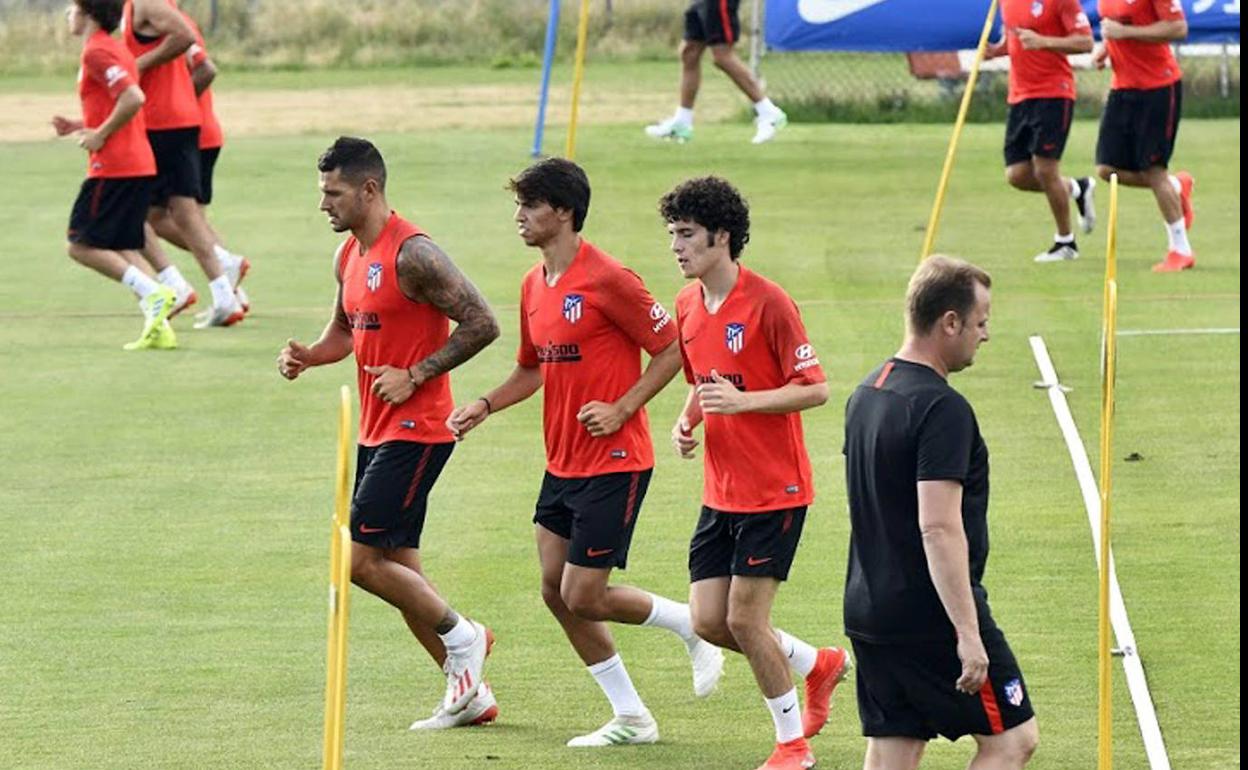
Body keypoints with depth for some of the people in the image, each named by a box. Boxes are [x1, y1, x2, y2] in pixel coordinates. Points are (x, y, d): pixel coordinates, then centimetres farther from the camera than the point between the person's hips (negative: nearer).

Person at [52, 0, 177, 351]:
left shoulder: (97, 52, -13)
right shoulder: (113, 49, 18)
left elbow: (133, 98, -25)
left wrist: (100, 135, -15)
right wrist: (80, 125, 16)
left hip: (113, 167, -10)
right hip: (140, 164, 10)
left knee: (82, 246, -4)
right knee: (119, 251, 12)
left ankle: (153, 294, -15)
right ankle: (159, 327, 2)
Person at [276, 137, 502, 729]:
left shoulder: (412, 254, -17)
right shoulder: (350, 255, 10)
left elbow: (481, 324, -18)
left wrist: (415, 375, -18)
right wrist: (307, 357, 4)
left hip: (415, 431, -9)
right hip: (377, 432, 9)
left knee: (362, 559, -12)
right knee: (398, 568, 9)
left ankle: (461, 637, 5)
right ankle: (469, 692, 17)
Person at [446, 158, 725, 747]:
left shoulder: (608, 280, -16)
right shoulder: (534, 286, 9)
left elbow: (671, 350, -12)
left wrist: (620, 410, -19)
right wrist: (486, 405, 6)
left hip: (614, 463, -9)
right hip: (562, 466, 9)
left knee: (583, 598, -9)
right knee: (557, 592, 6)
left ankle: (693, 626, 16)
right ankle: (631, 718, 16)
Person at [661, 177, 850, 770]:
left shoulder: (768, 303, -16)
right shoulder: (688, 305, 8)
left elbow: (814, 388, -15)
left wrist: (743, 401, -26)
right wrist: (687, 420, 2)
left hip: (774, 490, -8)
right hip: (720, 492, 8)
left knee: (745, 619, -7)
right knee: (708, 622, 4)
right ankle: (819, 665, 28)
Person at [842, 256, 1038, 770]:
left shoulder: (866, 395, 11)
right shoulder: (942, 409, -18)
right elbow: (939, 529, -24)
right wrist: (968, 635, -24)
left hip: (868, 611, 9)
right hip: (933, 617, -9)